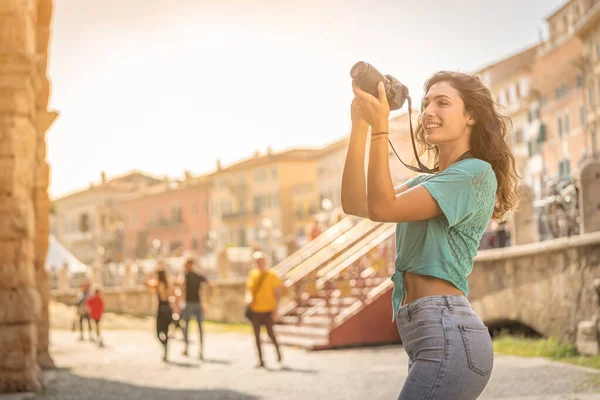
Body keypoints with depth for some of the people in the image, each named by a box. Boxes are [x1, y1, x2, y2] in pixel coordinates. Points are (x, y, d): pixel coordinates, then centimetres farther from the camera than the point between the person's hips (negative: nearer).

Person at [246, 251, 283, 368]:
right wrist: (250, 299, -4)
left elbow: (277, 294, -5)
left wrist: (275, 310, -10)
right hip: (255, 310, 4)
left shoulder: (272, 275, -6)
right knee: (257, 335, 4)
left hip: (268, 310, -4)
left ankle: (278, 350, 22)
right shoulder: (252, 274, 5)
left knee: (270, 332, -8)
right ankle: (261, 361, 11)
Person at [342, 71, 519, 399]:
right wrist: (359, 127, 5)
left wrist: (379, 128, -12)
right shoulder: (430, 182, 22)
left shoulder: (475, 173, -4)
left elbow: (382, 208, -13)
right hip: (434, 337, 9)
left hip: (449, 336, -9)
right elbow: (355, 204, 10)